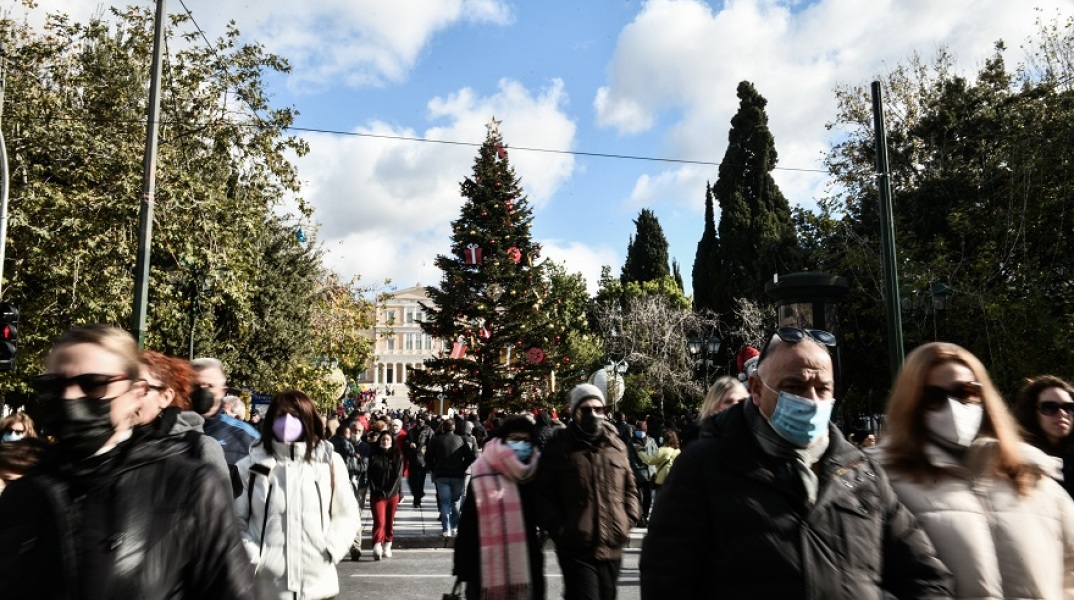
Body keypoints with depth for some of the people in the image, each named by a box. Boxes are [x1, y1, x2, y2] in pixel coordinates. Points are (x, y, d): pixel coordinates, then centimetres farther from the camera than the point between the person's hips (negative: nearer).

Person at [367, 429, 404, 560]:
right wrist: (376, 491, -8)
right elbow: (371, 475, 1)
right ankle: (377, 547, -21)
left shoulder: (397, 456, 5)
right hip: (377, 494, -1)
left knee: (390, 522, 7)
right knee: (379, 521, -13)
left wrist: (389, 492, -8)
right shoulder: (374, 456, 4)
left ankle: (387, 547, 17)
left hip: (392, 494, 1)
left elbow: (398, 475, 0)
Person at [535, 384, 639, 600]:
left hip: (613, 547, 5)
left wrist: (629, 519, 6)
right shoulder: (559, 447, -4)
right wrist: (558, 527, -11)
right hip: (577, 548, -5)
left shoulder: (616, 445, 9)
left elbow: (629, 487, 18)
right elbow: (544, 494, -2)